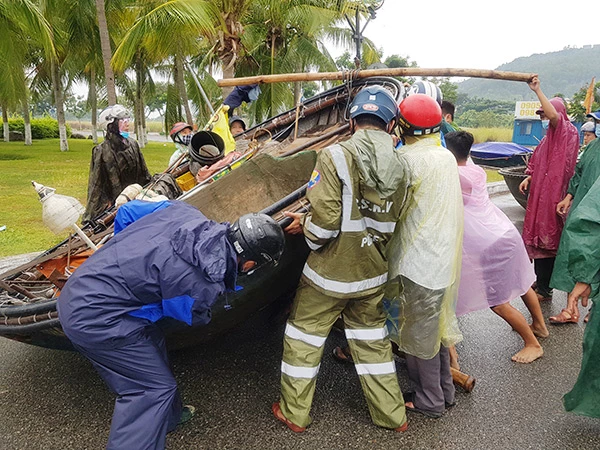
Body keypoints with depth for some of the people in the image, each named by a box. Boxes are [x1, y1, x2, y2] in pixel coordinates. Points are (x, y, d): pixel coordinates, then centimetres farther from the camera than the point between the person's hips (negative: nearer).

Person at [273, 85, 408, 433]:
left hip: (329, 274, -4)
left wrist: (305, 225, -1)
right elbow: (392, 222, 5)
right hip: (372, 275, 5)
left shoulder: (336, 157, -19)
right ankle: (393, 415, 35)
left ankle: (294, 413, 31)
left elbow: (325, 221, -24)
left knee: (304, 337, 15)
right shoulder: (399, 166, -2)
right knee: (372, 340, 22)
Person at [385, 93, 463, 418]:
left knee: (418, 333, 8)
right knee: (436, 324, 22)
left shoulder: (407, 158, -18)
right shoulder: (446, 156, 7)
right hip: (444, 258, 8)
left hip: (419, 262, -8)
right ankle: (445, 391, 37)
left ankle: (429, 401, 24)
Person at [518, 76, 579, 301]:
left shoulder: (567, 131, -9)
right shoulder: (549, 138, 18)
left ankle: (544, 289, 3)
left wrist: (537, 90, -26)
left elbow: (554, 115, -30)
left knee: (546, 239, -5)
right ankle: (541, 282, 27)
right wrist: (528, 179, 6)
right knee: (539, 237, 15)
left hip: (552, 194, -9)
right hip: (540, 192, 9)